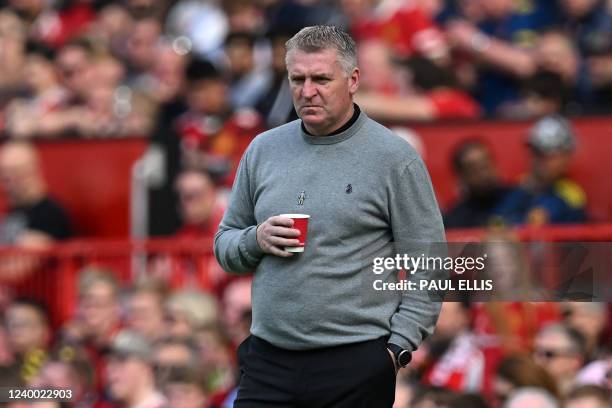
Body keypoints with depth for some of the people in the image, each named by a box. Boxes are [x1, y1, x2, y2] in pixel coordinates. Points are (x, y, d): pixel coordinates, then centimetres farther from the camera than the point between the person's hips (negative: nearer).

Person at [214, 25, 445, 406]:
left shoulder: (394, 157, -2)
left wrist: (398, 346, -11)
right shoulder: (263, 150, 11)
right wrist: (256, 240, -4)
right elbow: (225, 243, 18)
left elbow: (428, 268, -3)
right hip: (268, 361, 4)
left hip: (355, 365, -4)